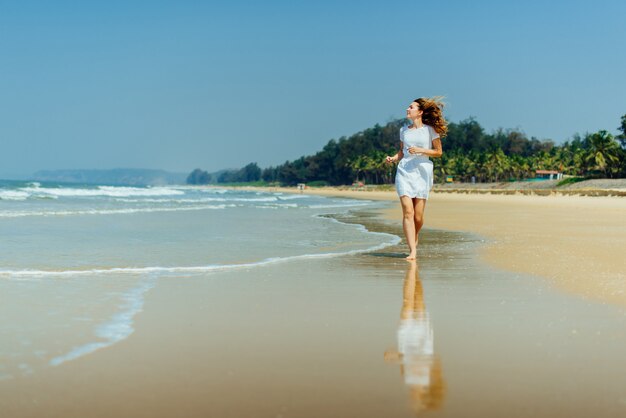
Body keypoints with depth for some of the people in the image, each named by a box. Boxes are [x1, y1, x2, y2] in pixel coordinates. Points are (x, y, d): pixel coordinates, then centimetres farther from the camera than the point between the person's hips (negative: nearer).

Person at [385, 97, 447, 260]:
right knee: (408, 212, -12)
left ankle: (415, 236, 33)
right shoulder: (404, 130, 12)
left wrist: (420, 150, -12)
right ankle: (412, 251, -12)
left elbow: (438, 152, 2)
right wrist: (393, 158, 2)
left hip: (422, 172, -2)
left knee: (418, 216, -1)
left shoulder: (430, 130, 1)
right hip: (404, 171, 2)